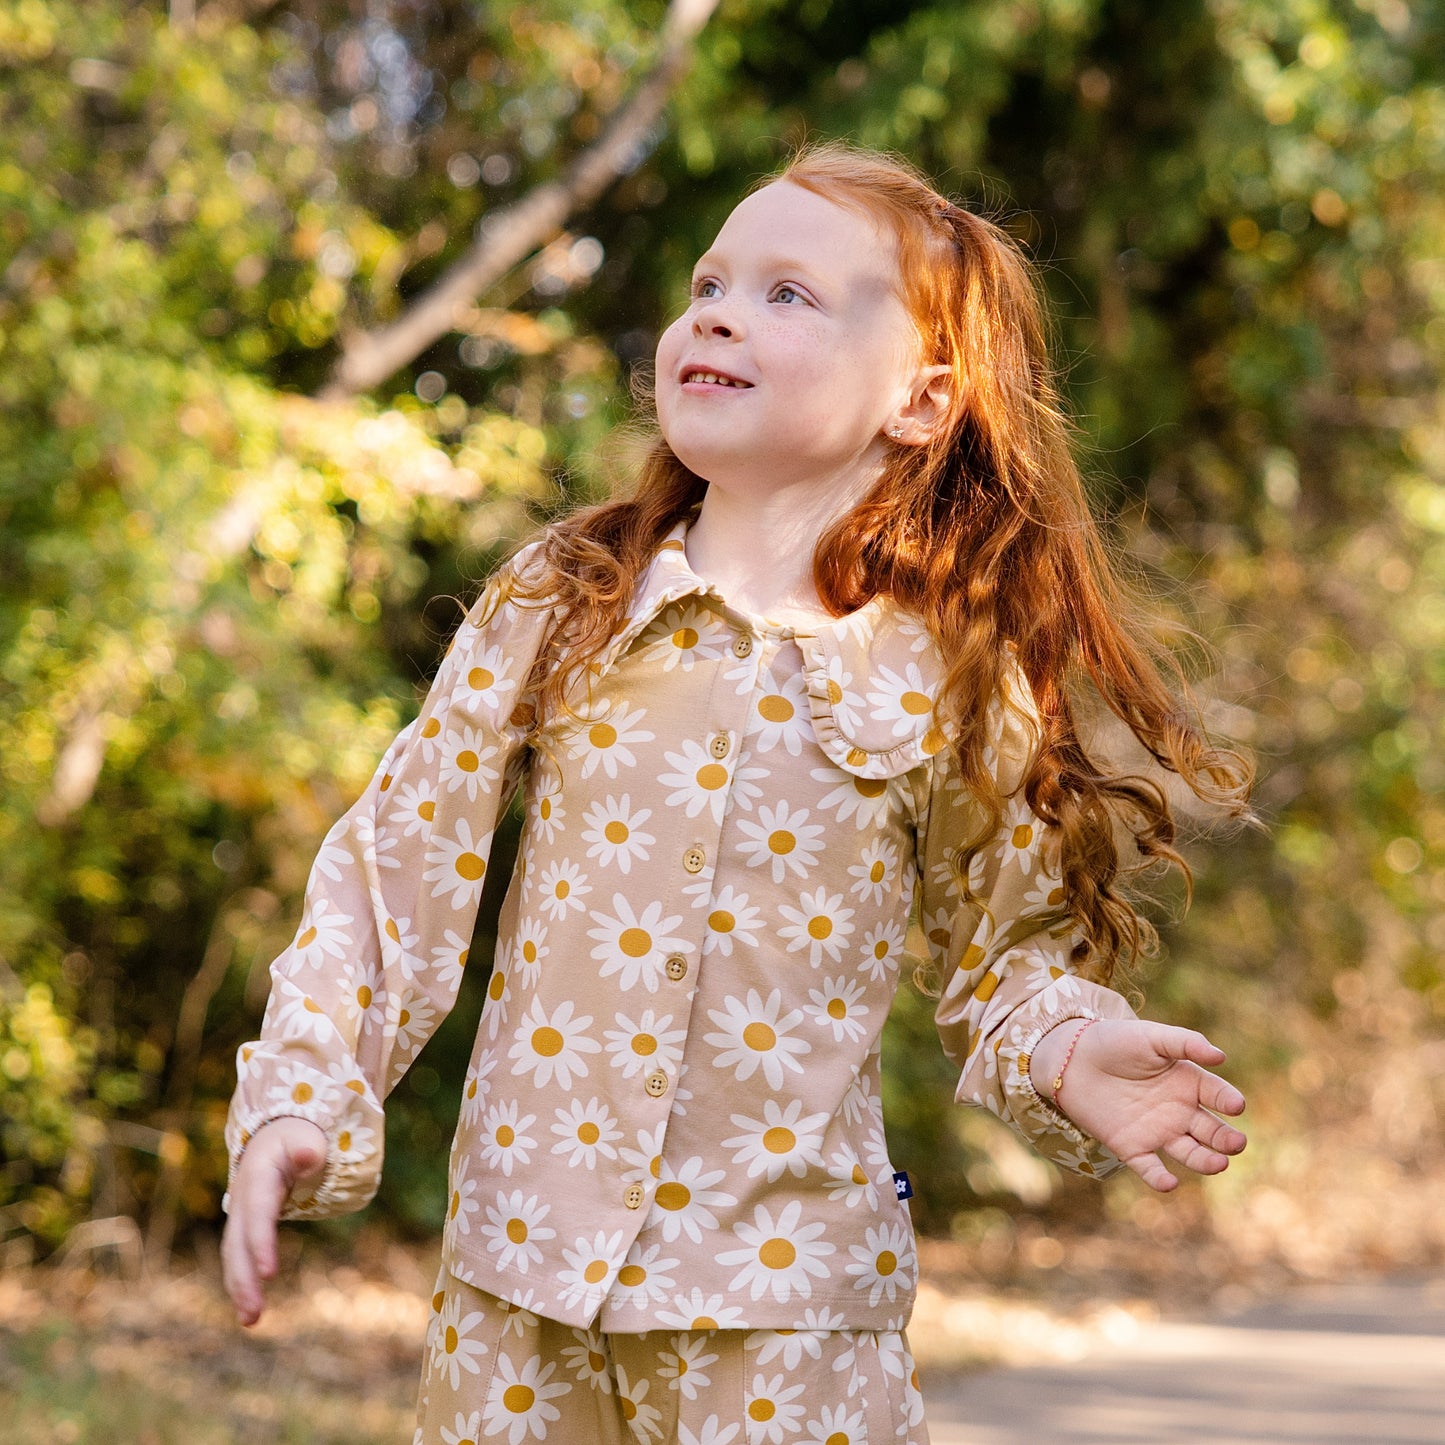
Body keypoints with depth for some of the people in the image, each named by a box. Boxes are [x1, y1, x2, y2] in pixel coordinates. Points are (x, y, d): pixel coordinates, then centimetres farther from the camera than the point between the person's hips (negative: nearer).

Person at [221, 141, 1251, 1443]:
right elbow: (396, 872, 1)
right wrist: (301, 1102, -7)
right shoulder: (553, 611, -2)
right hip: (521, 1256, 2)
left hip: (784, 1287, -1)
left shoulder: (947, 685, -5)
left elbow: (1000, 948, 6)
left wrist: (1064, 1051, -13)